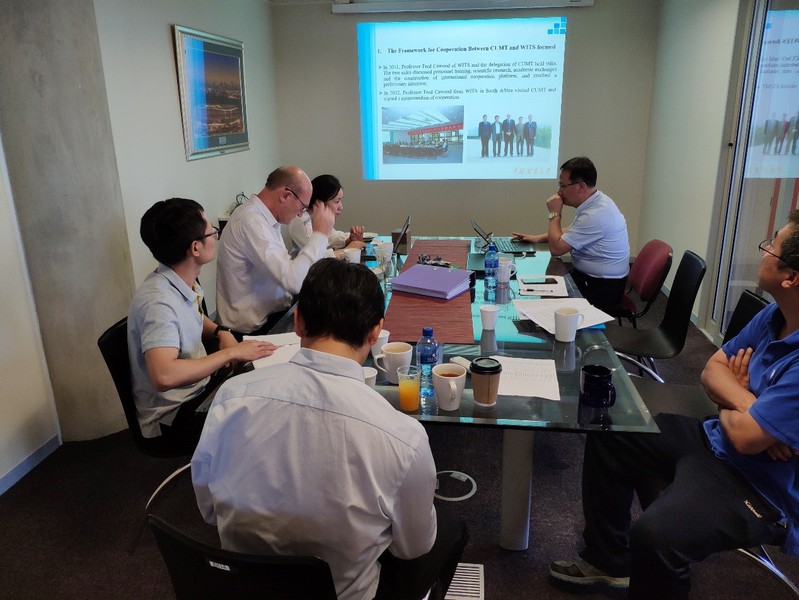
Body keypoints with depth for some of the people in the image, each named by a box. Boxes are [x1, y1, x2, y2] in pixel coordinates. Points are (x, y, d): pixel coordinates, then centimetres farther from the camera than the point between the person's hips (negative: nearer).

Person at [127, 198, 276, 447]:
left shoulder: (182, 282, -2)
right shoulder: (158, 301, -27)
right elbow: (164, 376, -39)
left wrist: (221, 331, -1)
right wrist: (231, 353, -29)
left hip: (198, 385, 9)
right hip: (173, 415, -9)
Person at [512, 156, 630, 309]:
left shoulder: (596, 214, -28)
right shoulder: (596, 202, 3)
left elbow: (556, 248, -23)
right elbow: (572, 231, 22)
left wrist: (554, 213, -11)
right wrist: (538, 238, 15)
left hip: (600, 288, -9)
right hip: (588, 277, 9)